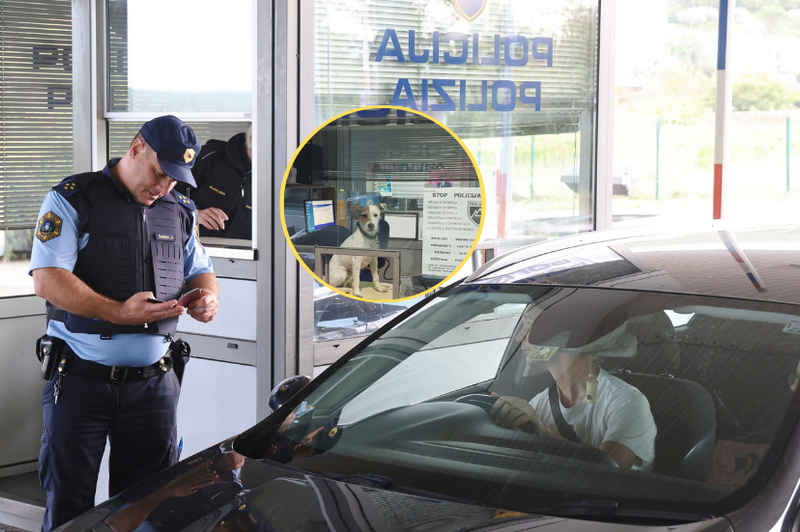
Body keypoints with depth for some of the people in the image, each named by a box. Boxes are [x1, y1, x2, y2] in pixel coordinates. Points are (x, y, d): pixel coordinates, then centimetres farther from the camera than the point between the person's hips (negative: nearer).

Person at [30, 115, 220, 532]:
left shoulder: (179, 211, 11)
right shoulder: (73, 200, -5)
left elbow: (200, 271, 22)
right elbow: (46, 280, -15)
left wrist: (207, 297, -4)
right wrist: (118, 312, -27)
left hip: (153, 383, 4)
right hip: (80, 378, -4)